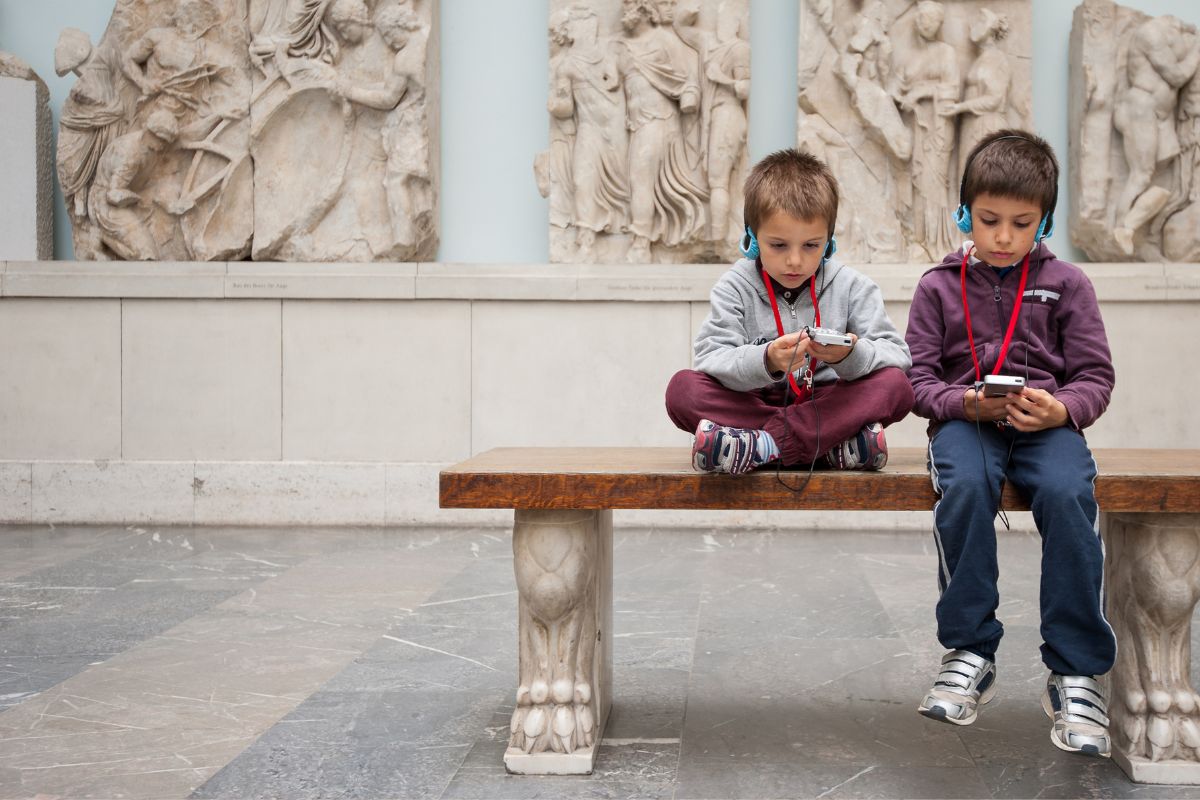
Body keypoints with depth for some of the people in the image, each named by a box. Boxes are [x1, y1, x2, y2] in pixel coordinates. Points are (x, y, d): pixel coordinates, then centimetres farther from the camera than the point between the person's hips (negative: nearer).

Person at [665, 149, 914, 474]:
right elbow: (710, 359, -15)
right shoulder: (736, 288, -1)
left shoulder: (852, 287, 2)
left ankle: (763, 446, -32)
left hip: (828, 405, 1)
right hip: (754, 406, -1)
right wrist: (765, 362, -35)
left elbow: (897, 355, -6)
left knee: (896, 386, -25)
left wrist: (852, 355, -29)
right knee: (682, 388, -25)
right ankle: (835, 444, -33)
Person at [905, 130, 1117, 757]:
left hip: (1047, 421, 0)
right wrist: (964, 402, -15)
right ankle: (971, 651, -21)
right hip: (964, 419, 0)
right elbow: (918, 377, 6)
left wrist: (1060, 409, -16)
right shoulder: (939, 286, 11)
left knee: (1068, 493, -33)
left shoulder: (1066, 284, 10)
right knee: (964, 487, -35)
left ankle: (1076, 671, -23)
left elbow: (1095, 376, 7)